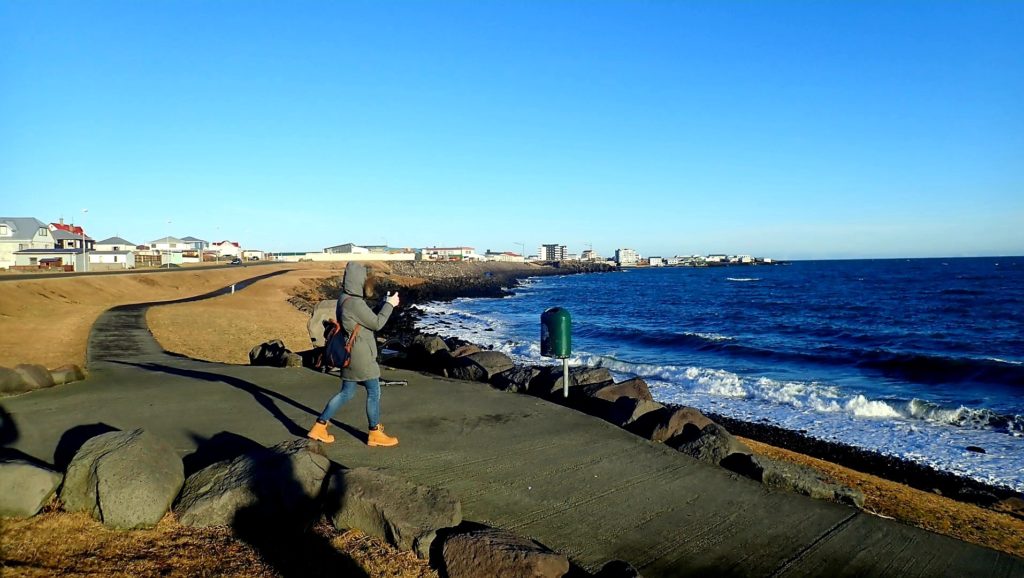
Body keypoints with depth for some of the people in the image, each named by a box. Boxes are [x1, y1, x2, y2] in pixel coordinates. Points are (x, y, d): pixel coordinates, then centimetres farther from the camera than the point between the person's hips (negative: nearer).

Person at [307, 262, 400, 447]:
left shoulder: (344, 298, 8)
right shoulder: (355, 303, -23)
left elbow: (367, 318, 15)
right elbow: (376, 324, -16)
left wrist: (384, 305, 7)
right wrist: (389, 305, -6)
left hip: (350, 355, 10)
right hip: (360, 356, -10)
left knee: (346, 393, 18)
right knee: (374, 392, 4)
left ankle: (319, 427, 21)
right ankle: (375, 434, 17)